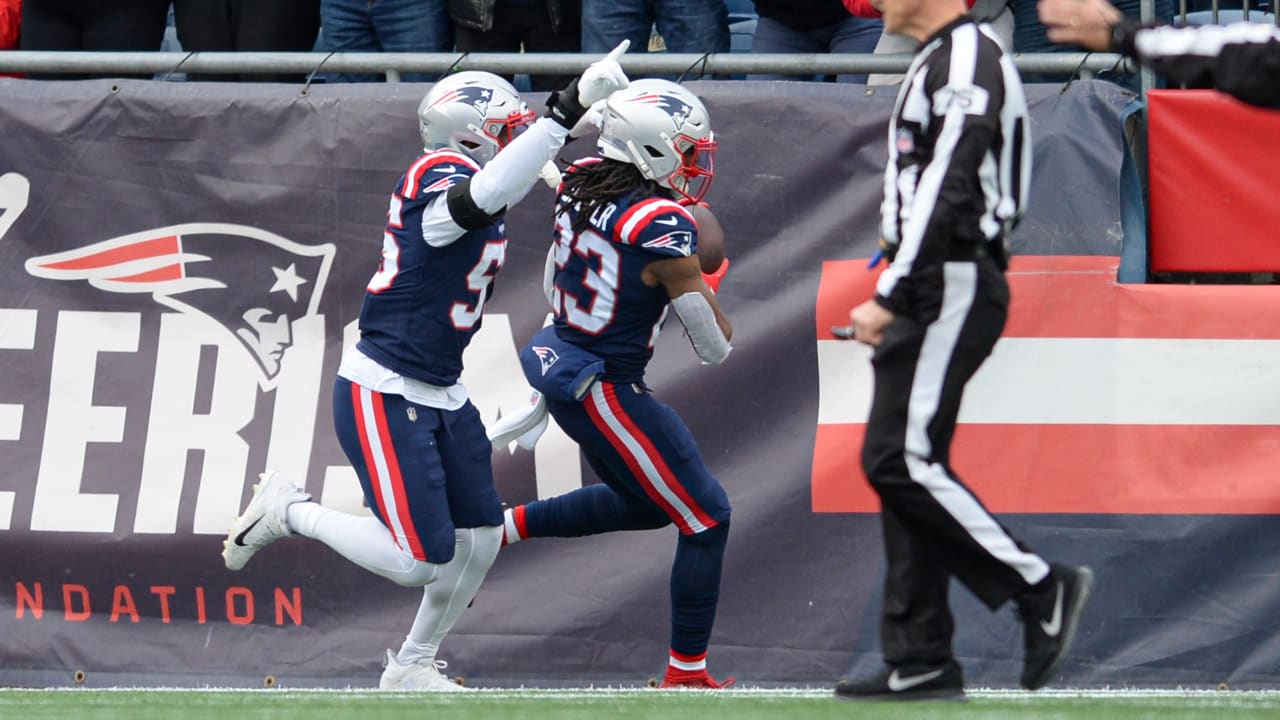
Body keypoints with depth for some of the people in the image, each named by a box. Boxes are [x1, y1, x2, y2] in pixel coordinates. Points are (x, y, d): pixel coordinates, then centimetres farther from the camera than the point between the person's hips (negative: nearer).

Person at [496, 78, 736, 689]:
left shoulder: (580, 186, -2)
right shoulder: (665, 230, -24)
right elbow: (715, 349, -14)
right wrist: (696, 280, 3)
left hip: (560, 359, 9)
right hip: (607, 392, -9)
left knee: (643, 503, 28)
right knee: (706, 519, 4)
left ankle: (497, 527, 27)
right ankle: (687, 674, 9)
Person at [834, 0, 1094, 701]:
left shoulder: (968, 60, -14)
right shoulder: (935, 62, 19)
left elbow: (947, 194, -22)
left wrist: (889, 297, -23)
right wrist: (895, 297, 18)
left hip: (953, 289, -10)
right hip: (930, 295, 10)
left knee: (908, 461, -13)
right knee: (896, 464, 7)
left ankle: (1043, 590, -6)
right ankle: (920, 662, 8)